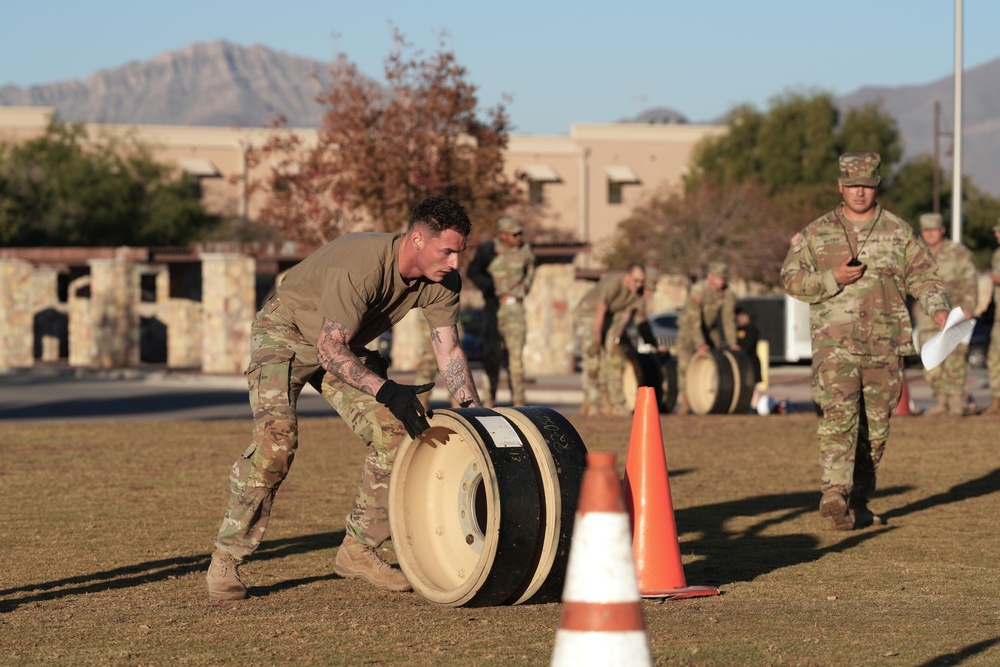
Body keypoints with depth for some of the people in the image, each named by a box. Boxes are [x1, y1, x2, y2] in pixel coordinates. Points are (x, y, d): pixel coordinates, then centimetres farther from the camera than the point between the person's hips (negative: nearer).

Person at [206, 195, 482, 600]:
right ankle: (225, 558, -17)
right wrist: (385, 391, -46)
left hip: (346, 346, 7)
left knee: (396, 431, -8)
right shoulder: (359, 267, -38)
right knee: (276, 436, -26)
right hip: (286, 333, -7)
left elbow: (448, 349, -6)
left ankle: (358, 550, 6)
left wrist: (475, 413, -15)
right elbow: (330, 350, -36)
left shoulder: (442, 281, -15)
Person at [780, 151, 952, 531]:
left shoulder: (899, 232, 10)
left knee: (875, 426, 6)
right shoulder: (817, 233, 7)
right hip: (835, 341, -2)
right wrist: (833, 278, -11)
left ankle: (858, 502, 16)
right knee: (840, 414, -20)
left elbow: (924, 276, 9)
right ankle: (834, 494, -27)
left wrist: (939, 308, -10)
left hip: (885, 345, 2)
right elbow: (791, 279, 5)